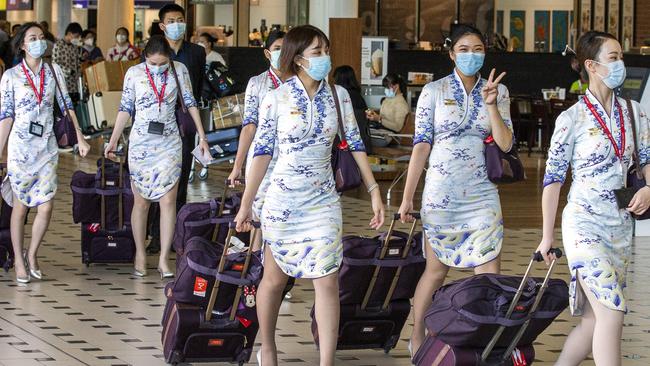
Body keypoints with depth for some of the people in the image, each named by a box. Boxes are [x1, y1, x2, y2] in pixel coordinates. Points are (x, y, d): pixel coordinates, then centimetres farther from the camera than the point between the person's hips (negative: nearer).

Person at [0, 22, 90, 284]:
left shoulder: (54, 71, 5)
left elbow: (66, 105, 9)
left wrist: (80, 137, 4)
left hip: (47, 147, 3)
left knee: (46, 206, -4)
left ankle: (32, 254, 17)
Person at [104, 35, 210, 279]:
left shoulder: (179, 70, 1)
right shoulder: (134, 74, 0)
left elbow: (190, 103, 6)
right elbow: (125, 108, 4)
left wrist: (202, 136, 3)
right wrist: (113, 140, 2)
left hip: (169, 142, 0)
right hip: (141, 143, 0)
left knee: (168, 200, -7)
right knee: (141, 202, 3)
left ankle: (164, 259, -4)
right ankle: (140, 256, 14)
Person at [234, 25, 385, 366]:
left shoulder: (338, 95, -1)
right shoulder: (276, 98, -9)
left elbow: (355, 144, 3)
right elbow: (263, 151, -6)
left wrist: (375, 192, -2)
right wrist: (246, 204, -5)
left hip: (324, 201, 2)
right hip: (282, 201, -2)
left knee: (327, 282, -5)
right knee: (275, 278, 12)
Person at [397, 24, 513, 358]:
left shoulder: (497, 91, 5)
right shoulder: (434, 91, -1)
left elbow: (505, 144, -1)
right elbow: (421, 145, -2)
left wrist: (490, 104, -13)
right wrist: (407, 197, -4)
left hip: (482, 194, 2)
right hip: (441, 193, -2)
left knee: (489, 274, -7)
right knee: (437, 270, 7)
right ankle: (417, 338, 23)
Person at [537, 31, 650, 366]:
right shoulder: (572, 118, -8)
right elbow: (553, 179, -4)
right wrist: (547, 236, -2)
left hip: (621, 227, 6)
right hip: (585, 225, -6)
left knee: (593, 320, 10)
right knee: (611, 314, -16)